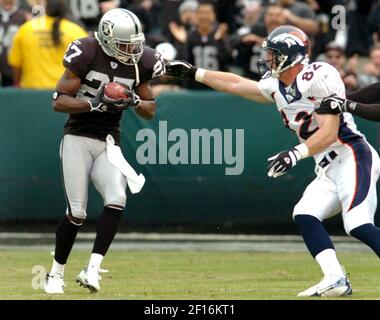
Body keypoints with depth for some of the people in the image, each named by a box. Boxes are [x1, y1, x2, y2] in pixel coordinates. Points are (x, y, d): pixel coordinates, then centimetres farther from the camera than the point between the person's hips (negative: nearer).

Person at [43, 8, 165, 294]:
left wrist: (134, 101, -11)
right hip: (78, 139, -4)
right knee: (77, 212, -7)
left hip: (109, 143, 4)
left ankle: (93, 268, -18)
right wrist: (94, 104, -26)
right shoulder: (87, 56, -12)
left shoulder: (138, 63, 2)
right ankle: (56, 273, 11)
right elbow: (59, 101, -12)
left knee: (117, 200, -20)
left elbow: (151, 111, 11)